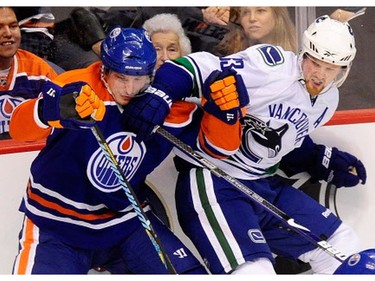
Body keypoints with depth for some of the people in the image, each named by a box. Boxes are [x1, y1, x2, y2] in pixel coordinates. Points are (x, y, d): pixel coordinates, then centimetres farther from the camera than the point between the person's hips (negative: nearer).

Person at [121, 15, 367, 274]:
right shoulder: (271, 64, -19)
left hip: (265, 186, 9)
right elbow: (199, 70, -24)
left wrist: (325, 162, 11)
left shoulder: (327, 100, 7)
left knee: (344, 246, 11)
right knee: (254, 271, -26)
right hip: (212, 182, -9)